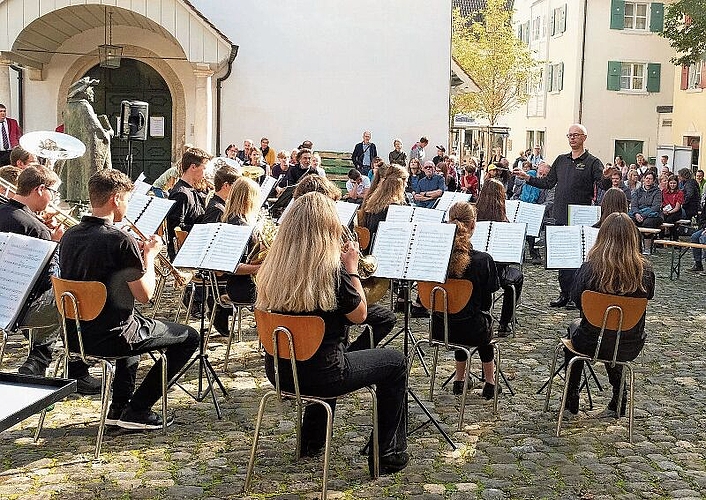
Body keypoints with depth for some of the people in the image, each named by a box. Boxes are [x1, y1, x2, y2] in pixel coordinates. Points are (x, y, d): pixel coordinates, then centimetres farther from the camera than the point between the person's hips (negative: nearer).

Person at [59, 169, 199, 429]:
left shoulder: (69, 236, 3)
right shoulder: (121, 241, -21)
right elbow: (144, 295, -18)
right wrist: (149, 255, -3)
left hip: (75, 335, 8)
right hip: (109, 338, -8)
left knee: (135, 322, 39)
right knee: (189, 336, 10)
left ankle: (119, 407, 33)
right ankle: (136, 410, 10)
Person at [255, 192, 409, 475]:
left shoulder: (273, 265, -3)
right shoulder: (331, 268, -21)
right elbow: (359, 316, -8)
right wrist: (352, 268, 1)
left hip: (278, 371, 7)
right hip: (319, 374, -7)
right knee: (395, 362, 15)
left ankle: (311, 441, 44)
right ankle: (388, 456, 19)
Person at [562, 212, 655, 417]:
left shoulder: (591, 267, -21)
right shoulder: (644, 269, -14)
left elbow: (575, 297, -4)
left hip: (592, 345, -2)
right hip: (630, 348, 2)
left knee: (575, 326, 33)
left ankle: (571, 400, 39)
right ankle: (619, 395, 38)